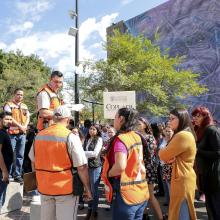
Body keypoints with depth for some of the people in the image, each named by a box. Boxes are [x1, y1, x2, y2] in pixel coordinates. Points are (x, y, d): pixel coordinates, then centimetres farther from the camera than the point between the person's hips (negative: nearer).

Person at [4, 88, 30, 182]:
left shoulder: (24, 106, 19)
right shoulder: (8, 104, 1)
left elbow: (28, 117, 13)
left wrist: (25, 126, -6)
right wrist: (19, 126, -14)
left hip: (22, 134, 5)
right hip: (11, 133, -5)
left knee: (20, 155, 6)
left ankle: (17, 175, 13)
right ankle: (8, 174, 7)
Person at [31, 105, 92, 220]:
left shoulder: (39, 135, 1)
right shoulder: (70, 137, -17)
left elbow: (33, 160, 14)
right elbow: (82, 167, -18)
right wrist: (87, 188, -7)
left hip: (44, 186, 5)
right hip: (66, 187, -5)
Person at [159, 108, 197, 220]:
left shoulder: (182, 136, -23)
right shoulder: (186, 134, 11)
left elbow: (163, 156, -17)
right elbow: (169, 157, 13)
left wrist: (162, 150, 4)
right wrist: (169, 156, -9)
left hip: (182, 180, -10)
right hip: (183, 178, 10)